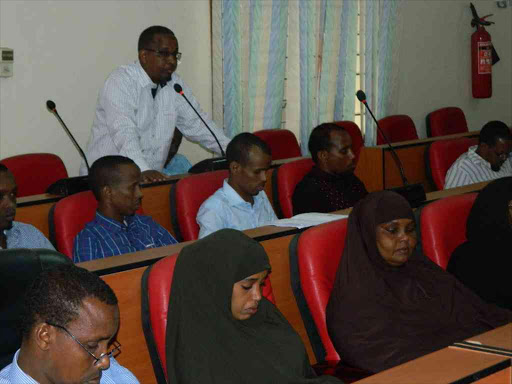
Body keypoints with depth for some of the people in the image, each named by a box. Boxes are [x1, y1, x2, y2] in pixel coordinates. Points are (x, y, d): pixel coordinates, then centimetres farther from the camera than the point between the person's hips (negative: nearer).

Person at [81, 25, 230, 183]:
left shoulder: (175, 84, 6)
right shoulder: (120, 83, -14)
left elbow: (196, 123, 14)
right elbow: (124, 134, -25)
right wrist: (143, 170, -39)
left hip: (153, 177, 5)